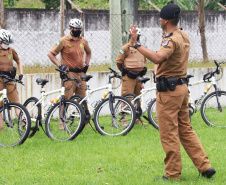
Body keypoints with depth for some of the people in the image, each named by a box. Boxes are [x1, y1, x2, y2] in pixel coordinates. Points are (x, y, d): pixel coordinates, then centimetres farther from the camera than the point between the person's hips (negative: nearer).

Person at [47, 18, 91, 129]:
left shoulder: (83, 41, 12)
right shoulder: (63, 41, -4)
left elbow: (88, 52, 32)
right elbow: (50, 54, -2)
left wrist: (86, 63, 17)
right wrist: (60, 65, -10)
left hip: (81, 73, 5)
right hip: (69, 73, -5)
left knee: (82, 99, 9)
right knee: (67, 99, -9)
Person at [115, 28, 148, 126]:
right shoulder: (126, 47, -4)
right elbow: (118, 61, -1)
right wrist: (125, 72, 6)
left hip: (139, 76, 6)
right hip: (129, 77, -6)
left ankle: (137, 118, 18)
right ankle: (123, 119, -6)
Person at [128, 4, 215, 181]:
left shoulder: (171, 40, -18)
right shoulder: (184, 36, 11)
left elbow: (157, 58, -38)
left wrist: (136, 44, -38)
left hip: (169, 90, -9)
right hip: (182, 86, 9)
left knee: (169, 133, -2)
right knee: (185, 130, 15)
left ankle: (172, 174, 2)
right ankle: (205, 166, 12)